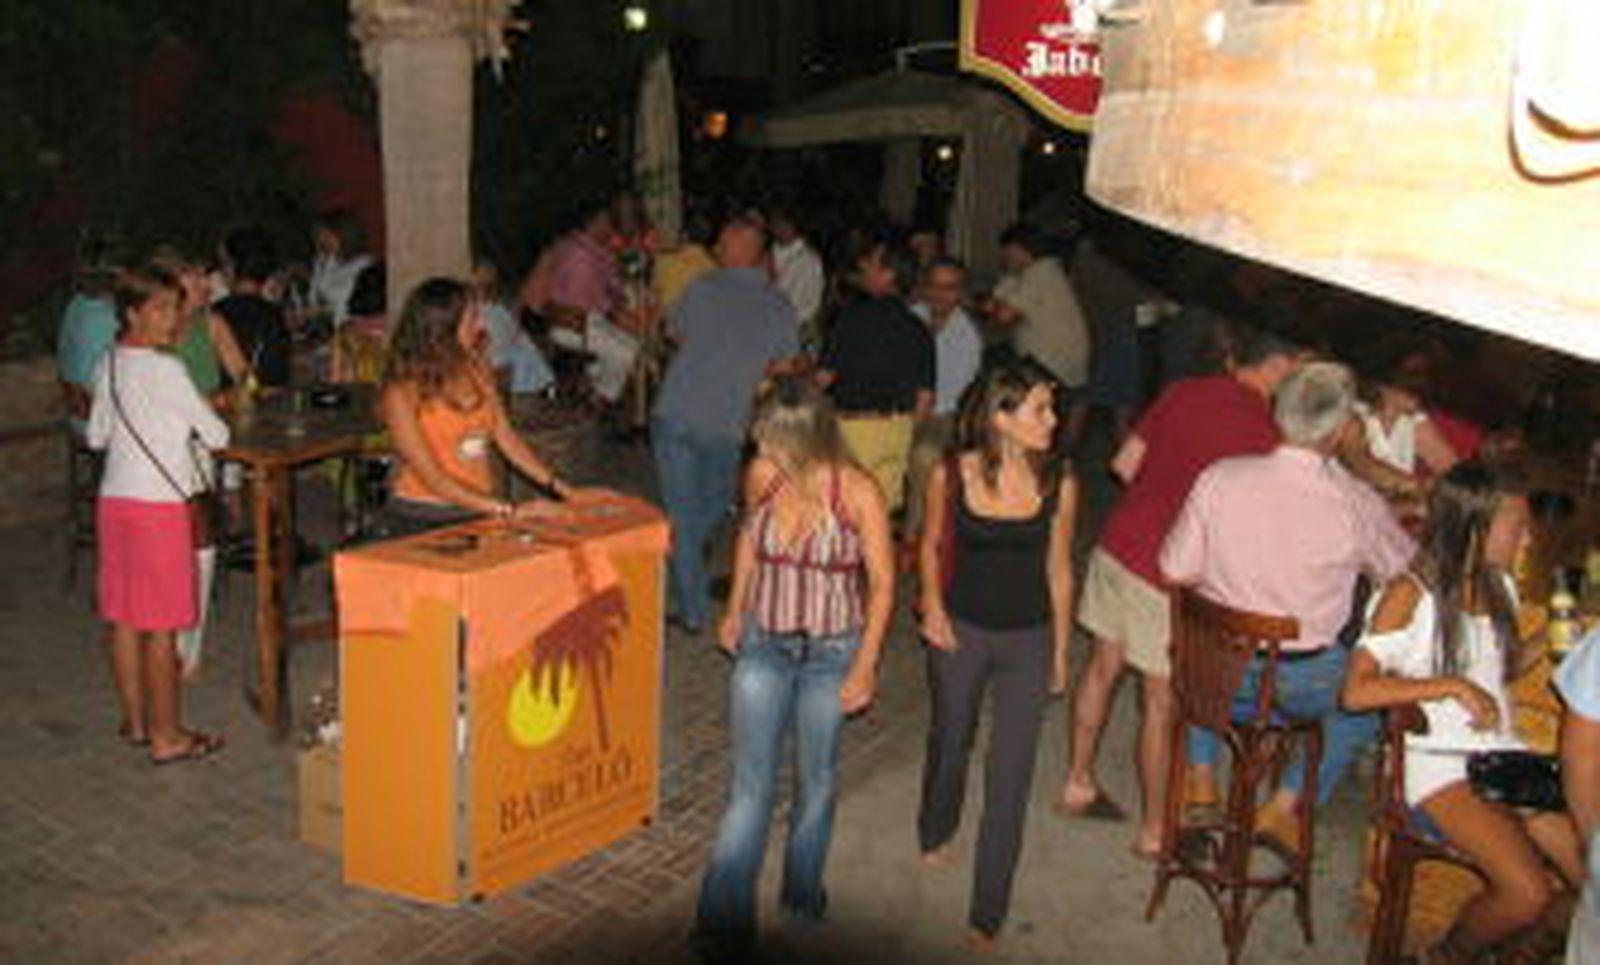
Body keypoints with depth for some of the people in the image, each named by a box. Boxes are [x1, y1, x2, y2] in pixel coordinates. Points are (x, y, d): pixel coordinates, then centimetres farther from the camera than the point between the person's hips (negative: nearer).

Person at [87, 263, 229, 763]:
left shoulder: (108, 365, 7)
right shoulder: (165, 370, -16)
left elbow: (96, 436, 17)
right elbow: (216, 436, -10)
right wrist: (206, 422, 11)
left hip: (114, 498, 8)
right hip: (157, 504, -8)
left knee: (124, 617, 14)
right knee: (161, 626, -1)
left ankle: (135, 720, 26)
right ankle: (167, 736, 6)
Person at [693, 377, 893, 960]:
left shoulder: (857, 493, -19)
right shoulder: (762, 475, -11)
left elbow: (882, 582, -10)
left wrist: (866, 667, -9)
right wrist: (734, 611, 15)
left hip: (830, 654, -1)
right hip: (763, 647, 2)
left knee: (816, 781, 16)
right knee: (750, 787, 0)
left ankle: (803, 891, 40)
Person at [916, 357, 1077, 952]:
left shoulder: (1059, 484, -12)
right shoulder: (951, 475, -14)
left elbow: (1058, 568, -1)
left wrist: (1060, 651, 5)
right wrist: (932, 603, -12)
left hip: (1028, 640, 0)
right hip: (960, 631, 1)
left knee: (1010, 776, 0)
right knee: (949, 742, 23)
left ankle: (986, 916, 15)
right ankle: (936, 833, 55)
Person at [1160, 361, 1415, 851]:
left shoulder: (1219, 478, -16)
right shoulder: (1356, 504, -19)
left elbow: (1177, 573, -7)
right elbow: (1405, 571, 1)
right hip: (1301, 681, -2)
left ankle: (1200, 776, 32)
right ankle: (1285, 806, 25)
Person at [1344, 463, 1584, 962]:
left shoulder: (1500, 587, 12)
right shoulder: (1410, 594, -11)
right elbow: (1356, 691, -17)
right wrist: (1452, 685, -20)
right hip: (1438, 766, -7)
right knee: (1527, 893, -23)